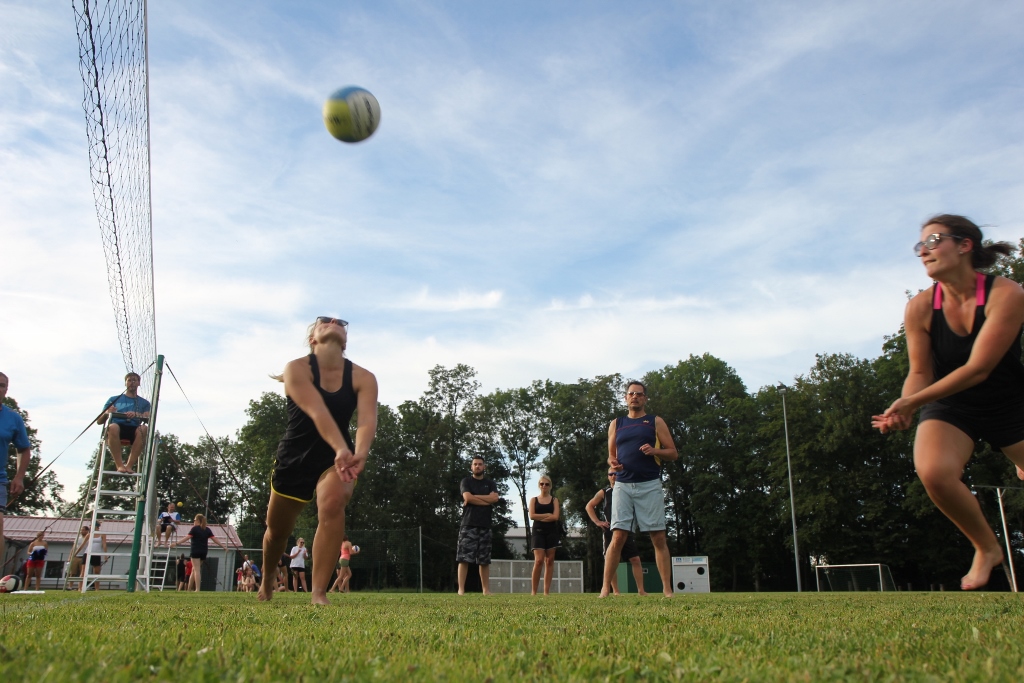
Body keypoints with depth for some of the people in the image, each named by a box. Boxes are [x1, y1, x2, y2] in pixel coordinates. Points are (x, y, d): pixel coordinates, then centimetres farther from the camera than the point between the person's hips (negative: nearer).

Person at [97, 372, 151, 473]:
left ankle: (130, 465, -35)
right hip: (117, 430, 0)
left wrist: (136, 415, -19)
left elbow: (149, 419, 2)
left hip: (134, 431, 0)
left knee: (144, 428, -35)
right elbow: (99, 421, 16)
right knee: (113, 427, -37)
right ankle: (119, 464, -36)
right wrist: (107, 413, -6)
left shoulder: (144, 403, 22)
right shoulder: (113, 399, 23)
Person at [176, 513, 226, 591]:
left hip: (196, 551, -6)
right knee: (194, 570, 17)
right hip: (204, 552, 6)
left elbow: (187, 538, -15)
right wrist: (223, 546, 10)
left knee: (197, 570, -8)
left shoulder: (195, 528, -4)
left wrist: (177, 543, -18)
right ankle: (189, 589, 22)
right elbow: (215, 539, 7)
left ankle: (198, 589, -13)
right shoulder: (207, 530, 10)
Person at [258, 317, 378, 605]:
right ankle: (267, 580, 48)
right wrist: (341, 449, -50)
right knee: (277, 531, 14)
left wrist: (360, 453, -49)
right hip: (295, 457, 0)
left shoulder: (363, 378, -11)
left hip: (337, 459, 0)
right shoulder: (297, 369, -17)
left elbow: (368, 419, -28)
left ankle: (318, 593, -22)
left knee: (333, 504, -31)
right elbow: (317, 412, -35)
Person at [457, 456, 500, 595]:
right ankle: (461, 590, -9)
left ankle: (486, 589, 10)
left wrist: (474, 497, -7)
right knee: (464, 558, -8)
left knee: (485, 560, 6)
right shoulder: (466, 482, 7)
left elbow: (495, 498, -4)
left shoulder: (490, 483, 16)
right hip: (468, 525, -3)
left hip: (485, 525, 3)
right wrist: (487, 501, -4)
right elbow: (467, 497, -12)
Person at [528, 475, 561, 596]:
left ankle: (546, 591, 1)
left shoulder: (554, 500, 10)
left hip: (551, 531, 1)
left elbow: (555, 516, -5)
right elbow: (532, 515, -5)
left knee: (549, 561, -1)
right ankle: (533, 591, -7)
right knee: (538, 561, -12)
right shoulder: (534, 500, 10)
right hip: (538, 531, -1)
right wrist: (547, 515, -7)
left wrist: (540, 517, -7)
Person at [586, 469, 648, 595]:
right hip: (610, 531, -1)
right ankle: (615, 591, 5)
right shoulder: (604, 492, 7)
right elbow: (589, 506, 10)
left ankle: (641, 590, -1)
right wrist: (597, 521, -2)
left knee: (635, 559, -5)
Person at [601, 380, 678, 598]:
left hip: (650, 486, -1)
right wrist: (612, 463, -2)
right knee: (618, 537, -5)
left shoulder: (655, 422, 9)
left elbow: (673, 453, 7)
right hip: (623, 485, 1)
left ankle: (667, 589, 4)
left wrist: (654, 451, -13)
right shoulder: (616, 424, 16)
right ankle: (605, 588, -3)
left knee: (659, 538, -1)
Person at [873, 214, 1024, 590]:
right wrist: (902, 409, -29)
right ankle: (987, 548, -1)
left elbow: (978, 368, -27)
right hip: (949, 406, 1)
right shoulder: (920, 308, -14)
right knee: (933, 471, -26)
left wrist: (911, 402, -34)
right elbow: (920, 372, -7)